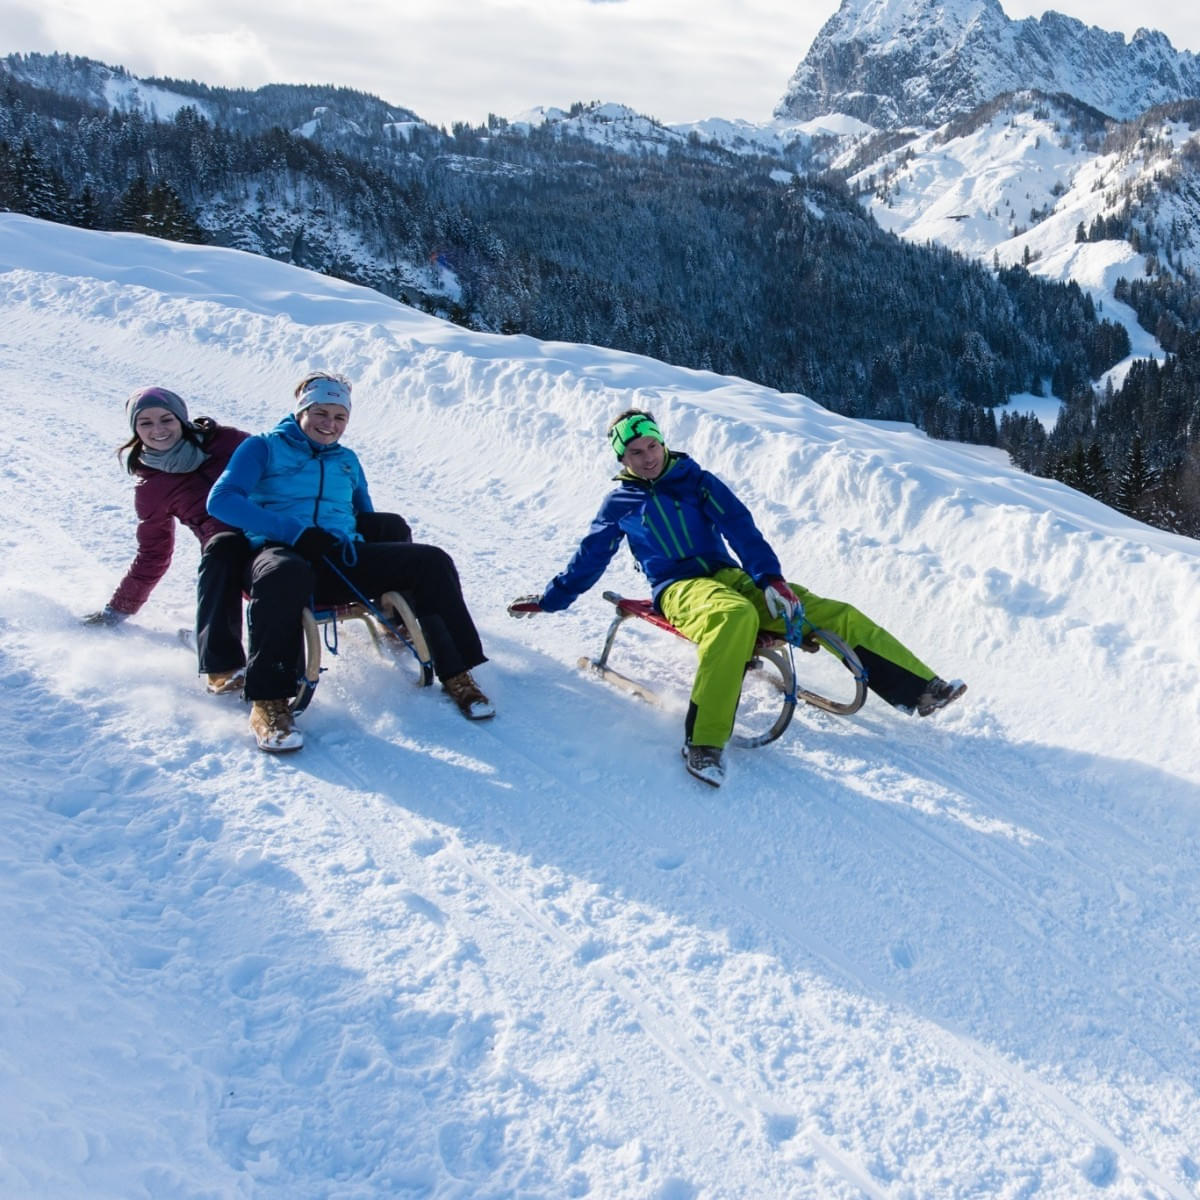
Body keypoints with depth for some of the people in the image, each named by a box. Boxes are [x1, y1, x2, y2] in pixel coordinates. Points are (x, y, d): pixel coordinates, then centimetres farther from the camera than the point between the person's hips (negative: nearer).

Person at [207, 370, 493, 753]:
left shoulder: (347, 460, 27)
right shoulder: (264, 447, 11)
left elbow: (366, 517, 33)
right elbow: (221, 500, -4)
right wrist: (294, 531, -15)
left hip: (343, 560, 5)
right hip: (280, 549, -5)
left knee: (432, 561, -16)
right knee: (284, 573, -43)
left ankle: (456, 671, -10)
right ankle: (268, 700, -38)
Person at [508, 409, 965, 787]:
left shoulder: (696, 480, 11)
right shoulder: (620, 504, 11)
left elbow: (741, 529, 0)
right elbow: (588, 560, 22)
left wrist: (771, 578, -15)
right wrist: (547, 600, 21)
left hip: (730, 575, 4)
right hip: (680, 589, -4)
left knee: (836, 614, -12)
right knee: (736, 616, -43)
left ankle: (921, 689, -9)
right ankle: (704, 742, -52)